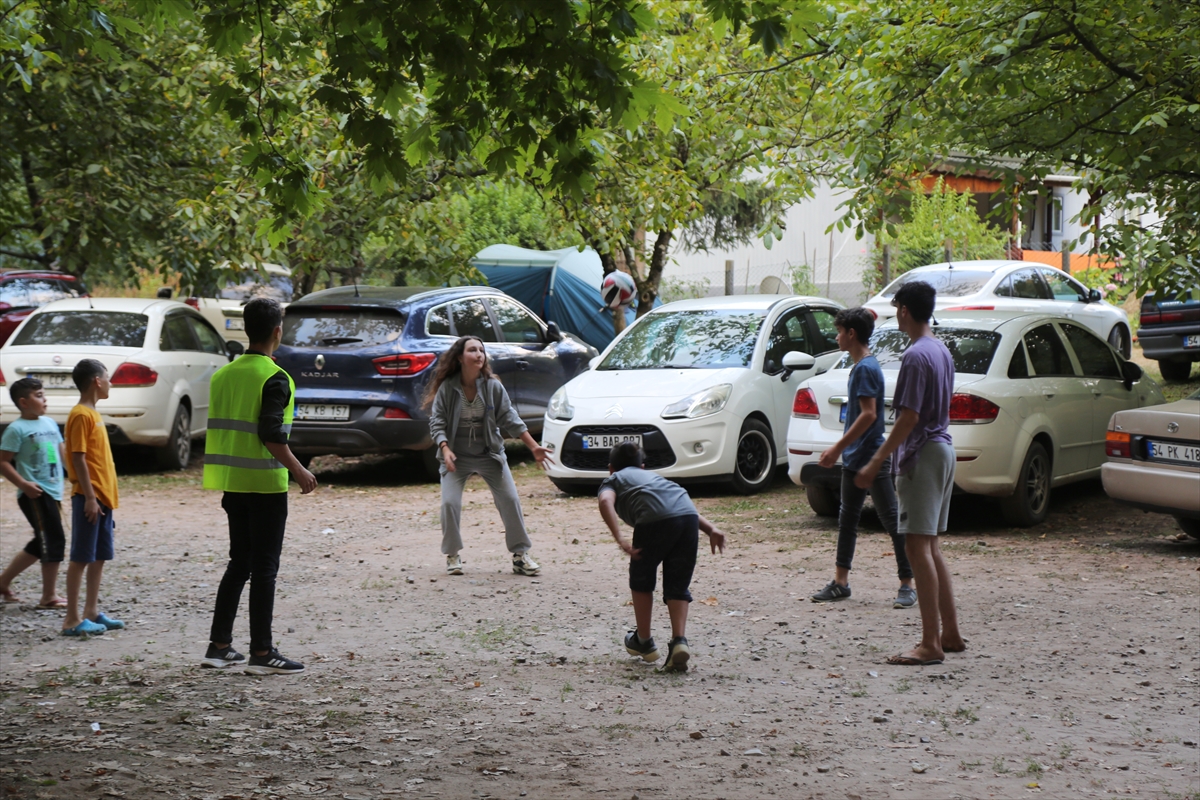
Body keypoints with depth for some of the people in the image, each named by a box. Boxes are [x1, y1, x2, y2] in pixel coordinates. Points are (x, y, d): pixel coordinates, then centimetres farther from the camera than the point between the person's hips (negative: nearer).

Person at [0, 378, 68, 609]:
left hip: (53, 492, 8)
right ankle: (49, 596, -2)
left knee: (40, 544, 15)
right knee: (54, 540, -10)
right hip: (35, 494, -8)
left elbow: (62, 454, 21)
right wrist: (23, 484, -20)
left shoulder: (49, 423, 14)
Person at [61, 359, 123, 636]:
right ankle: (72, 619, -4)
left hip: (103, 496, 9)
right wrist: (89, 497, -21)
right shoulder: (81, 415, -12)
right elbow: (79, 458, -17)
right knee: (81, 558, -6)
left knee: (100, 556, 11)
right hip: (90, 498, -9)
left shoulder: (92, 414, 17)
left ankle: (92, 612, 17)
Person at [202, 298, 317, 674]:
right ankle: (262, 653, -2)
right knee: (264, 568, -3)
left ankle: (219, 645, 15)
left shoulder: (224, 374, 10)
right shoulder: (274, 378, -13)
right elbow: (271, 434, -20)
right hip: (265, 485, -7)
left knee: (239, 563, 14)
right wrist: (298, 470, -12)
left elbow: (218, 428, 14)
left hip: (233, 484, 7)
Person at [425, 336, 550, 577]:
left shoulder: (493, 386, -4)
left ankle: (521, 554, 7)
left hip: (490, 454, 2)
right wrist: (445, 449, -26)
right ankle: (452, 555, 7)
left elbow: (509, 419, -3)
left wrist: (534, 447, -9)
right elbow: (437, 422, -9)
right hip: (457, 456, -2)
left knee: (510, 501, -5)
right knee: (450, 503, -13)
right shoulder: (446, 388, -9)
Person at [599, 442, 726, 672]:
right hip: (688, 516, 4)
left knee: (641, 581, 21)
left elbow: (606, 501, 1)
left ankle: (644, 642, 29)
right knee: (678, 586, 15)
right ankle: (679, 640, -4)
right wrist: (711, 529, 14)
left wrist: (621, 541, -7)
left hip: (654, 520, -4)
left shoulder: (613, 480, 26)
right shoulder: (652, 476, 41)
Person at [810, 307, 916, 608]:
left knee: (891, 520, -5)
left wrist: (837, 448, -22)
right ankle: (840, 582, 19)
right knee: (847, 519, 13)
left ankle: (907, 584, -2)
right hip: (854, 459, 11)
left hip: (872, 458, -11)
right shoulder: (859, 366, 13)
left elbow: (868, 414, -23)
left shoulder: (866, 368, -16)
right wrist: (840, 449, 19)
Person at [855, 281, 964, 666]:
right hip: (942, 450, 10)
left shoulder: (916, 356, -16)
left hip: (922, 456, -10)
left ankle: (930, 644, -12)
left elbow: (909, 417, -20)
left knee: (918, 547, -10)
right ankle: (950, 634, 18)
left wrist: (875, 463, -18)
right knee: (930, 547, 15)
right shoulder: (941, 351, 13)